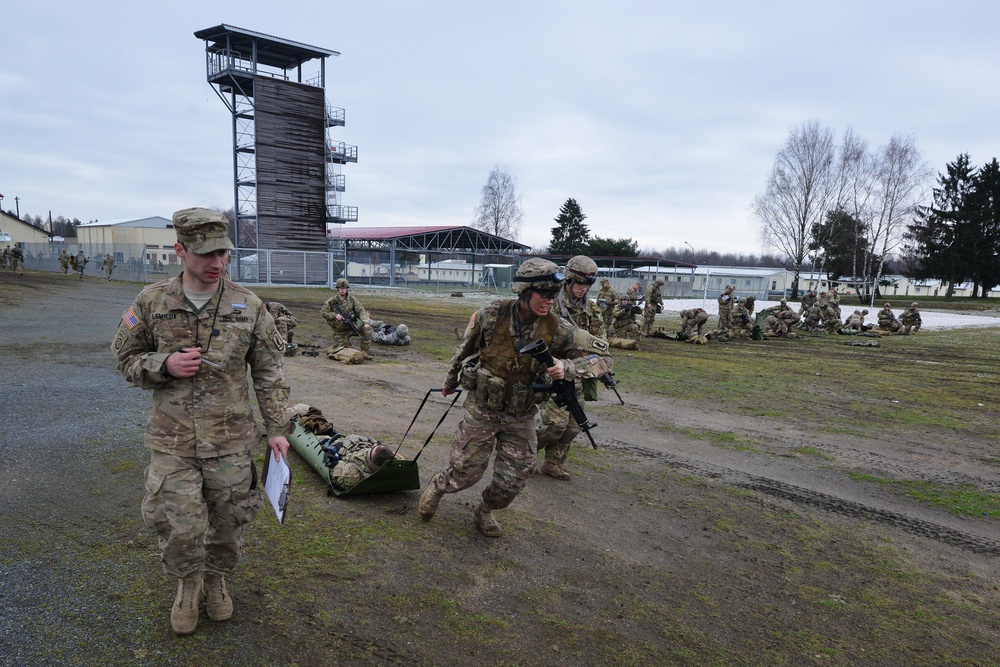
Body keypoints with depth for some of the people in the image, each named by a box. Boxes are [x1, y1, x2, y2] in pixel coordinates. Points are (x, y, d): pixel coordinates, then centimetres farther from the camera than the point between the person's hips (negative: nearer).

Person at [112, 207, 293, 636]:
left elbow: (269, 374, 2)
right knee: (179, 527, 2)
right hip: (172, 441, 0)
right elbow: (127, 359, 7)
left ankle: (217, 580, 42)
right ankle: (186, 585, 34)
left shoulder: (248, 307, -4)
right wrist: (165, 364, -14)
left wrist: (277, 428, -2)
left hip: (231, 441, 1)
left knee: (228, 523, 12)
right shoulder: (151, 303, -3)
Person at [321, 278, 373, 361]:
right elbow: (323, 312, -2)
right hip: (340, 330, -1)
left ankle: (364, 353, -13)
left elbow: (361, 311, -6)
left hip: (352, 325, 1)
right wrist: (335, 315, -17)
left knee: (367, 330, -25)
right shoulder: (331, 301, -4)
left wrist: (366, 323, -21)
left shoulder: (352, 299, -2)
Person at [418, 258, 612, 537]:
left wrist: (567, 367, -32)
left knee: (512, 481, 7)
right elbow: (465, 348, 4)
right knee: (465, 472, 6)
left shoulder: (557, 329, -14)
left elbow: (603, 357, -13)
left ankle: (485, 511, 39)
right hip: (481, 407, -2)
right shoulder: (491, 315, -16)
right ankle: (437, 486, 41)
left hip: (521, 417, 2)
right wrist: (451, 380, 19)